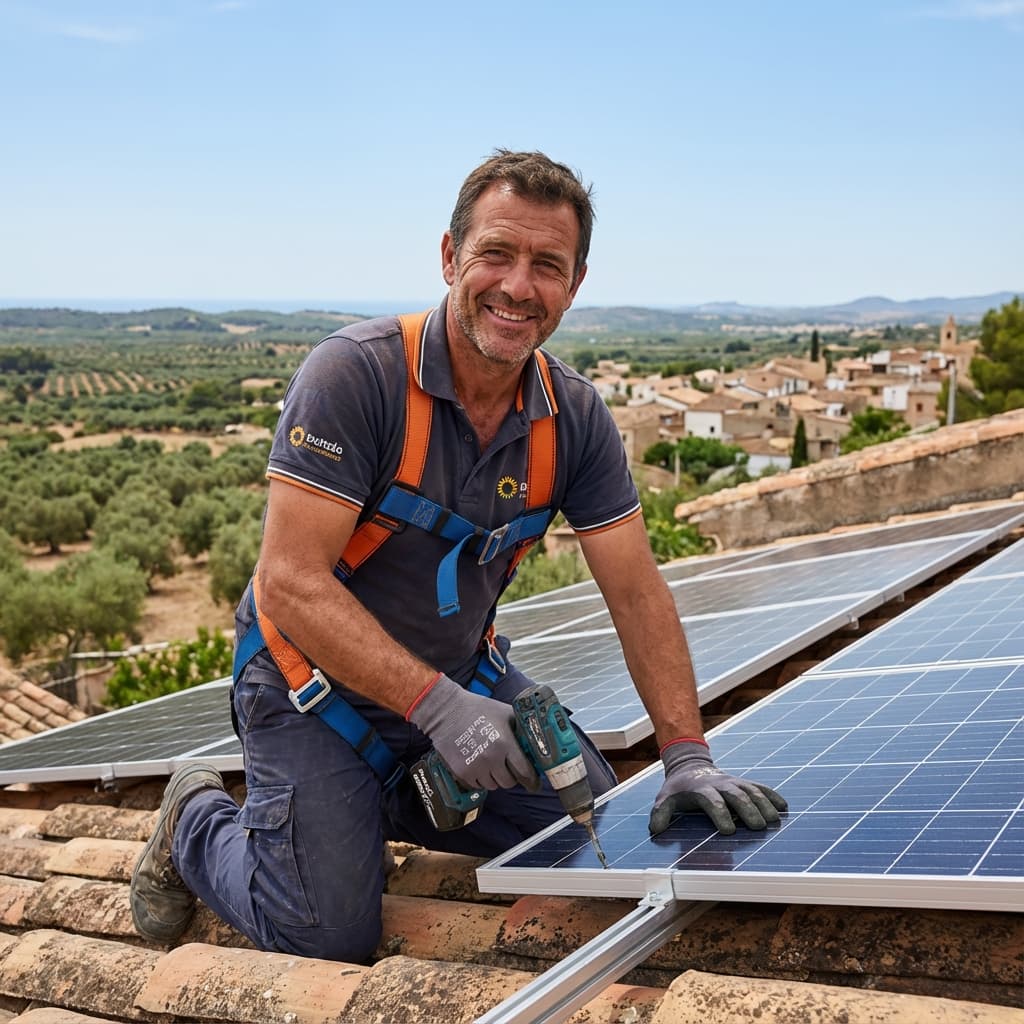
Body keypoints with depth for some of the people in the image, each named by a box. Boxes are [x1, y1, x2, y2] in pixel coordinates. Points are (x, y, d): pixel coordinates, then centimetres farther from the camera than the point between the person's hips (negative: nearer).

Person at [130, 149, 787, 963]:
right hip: (316, 684, -5)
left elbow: (637, 593, -6)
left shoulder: (575, 416, -8)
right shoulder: (354, 374, -25)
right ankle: (198, 825, 19)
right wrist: (435, 706, -34)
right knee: (329, 934, -12)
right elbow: (293, 582, -28)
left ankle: (396, 803, 22)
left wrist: (687, 757, -14)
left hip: (463, 676, 6)